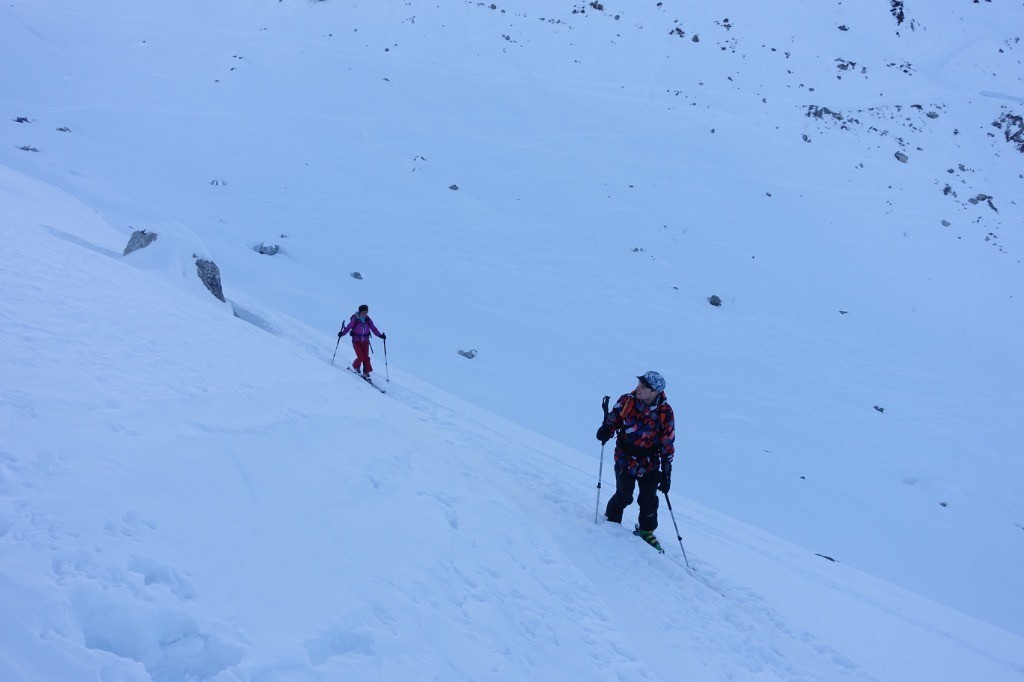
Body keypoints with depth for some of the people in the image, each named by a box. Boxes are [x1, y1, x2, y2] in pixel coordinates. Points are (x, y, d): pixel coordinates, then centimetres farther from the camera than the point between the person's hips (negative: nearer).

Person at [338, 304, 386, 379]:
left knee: (366, 357, -2)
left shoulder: (368, 320, -2)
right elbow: (348, 327, -11)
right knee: (361, 357, -12)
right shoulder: (355, 319, -12)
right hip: (356, 341, -3)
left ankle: (366, 373, 10)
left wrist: (380, 335, -11)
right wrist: (342, 333, -26)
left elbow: (374, 329, 1)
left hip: (365, 341, 3)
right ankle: (356, 367, 19)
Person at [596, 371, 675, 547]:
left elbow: (667, 445, -4)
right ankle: (611, 520, 25)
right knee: (624, 496, -4)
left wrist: (666, 474, -4)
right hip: (625, 458, -1)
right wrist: (606, 430, -19)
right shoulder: (627, 401, -11)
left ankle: (646, 530, 28)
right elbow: (613, 419, 5)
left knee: (649, 500, 3)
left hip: (650, 464, 1)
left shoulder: (665, 412, -11)